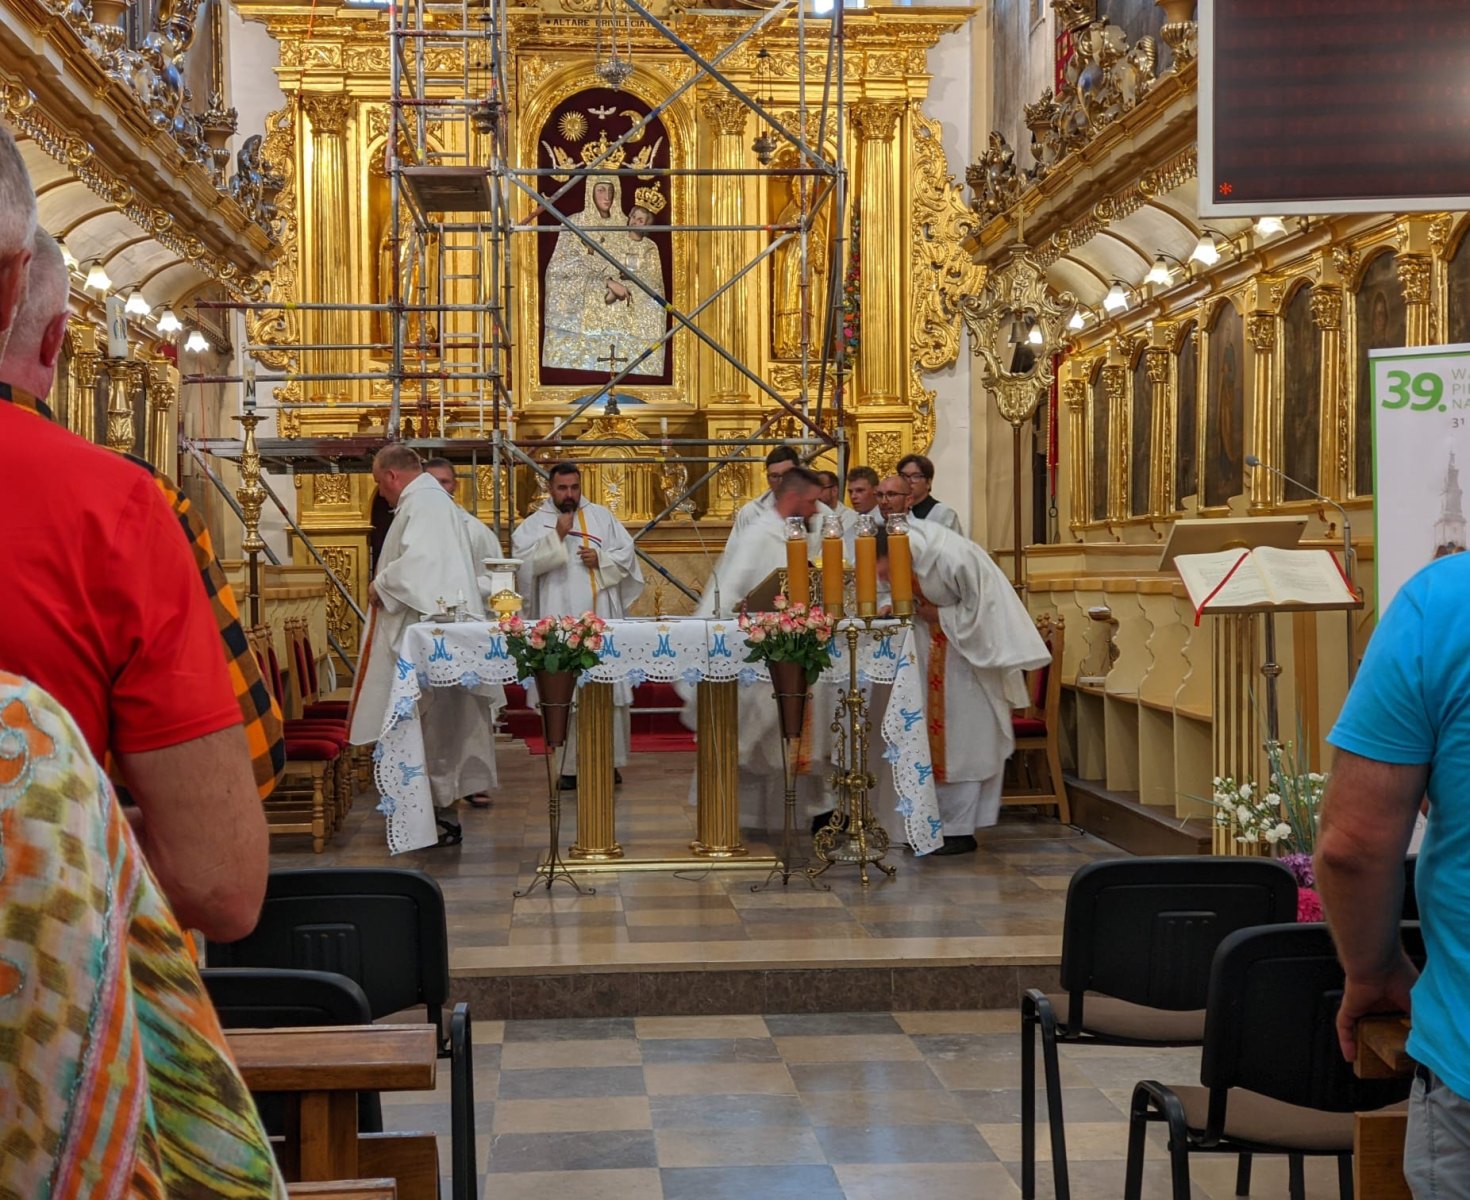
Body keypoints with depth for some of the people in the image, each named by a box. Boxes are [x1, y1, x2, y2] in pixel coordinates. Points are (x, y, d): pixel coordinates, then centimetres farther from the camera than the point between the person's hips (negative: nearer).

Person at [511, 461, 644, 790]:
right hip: (560, 621, -2)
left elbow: (626, 553, 13)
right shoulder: (535, 523, 7)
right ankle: (569, 766, 0)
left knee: (609, 689, 0)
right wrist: (557, 536, -13)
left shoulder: (601, 517, 15)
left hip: (602, 618, 2)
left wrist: (601, 559, -5)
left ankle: (610, 760, 9)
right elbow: (523, 560, -7)